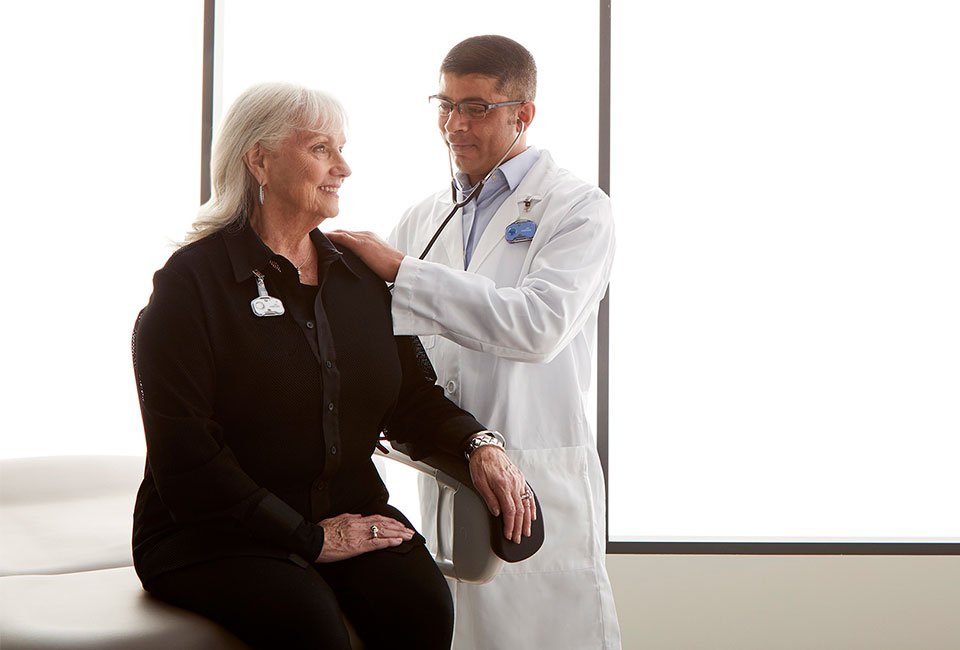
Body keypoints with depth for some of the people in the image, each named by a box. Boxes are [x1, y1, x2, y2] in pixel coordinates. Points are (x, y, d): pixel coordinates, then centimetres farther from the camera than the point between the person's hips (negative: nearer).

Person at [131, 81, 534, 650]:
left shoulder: (360, 275, 13)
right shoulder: (192, 280, -7)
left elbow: (412, 396, 14)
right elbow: (185, 457, -13)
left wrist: (479, 443, -8)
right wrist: (309, 538, -16)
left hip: (348, 511, 5)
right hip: (217, 534, -5)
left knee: (422, 603, -24)